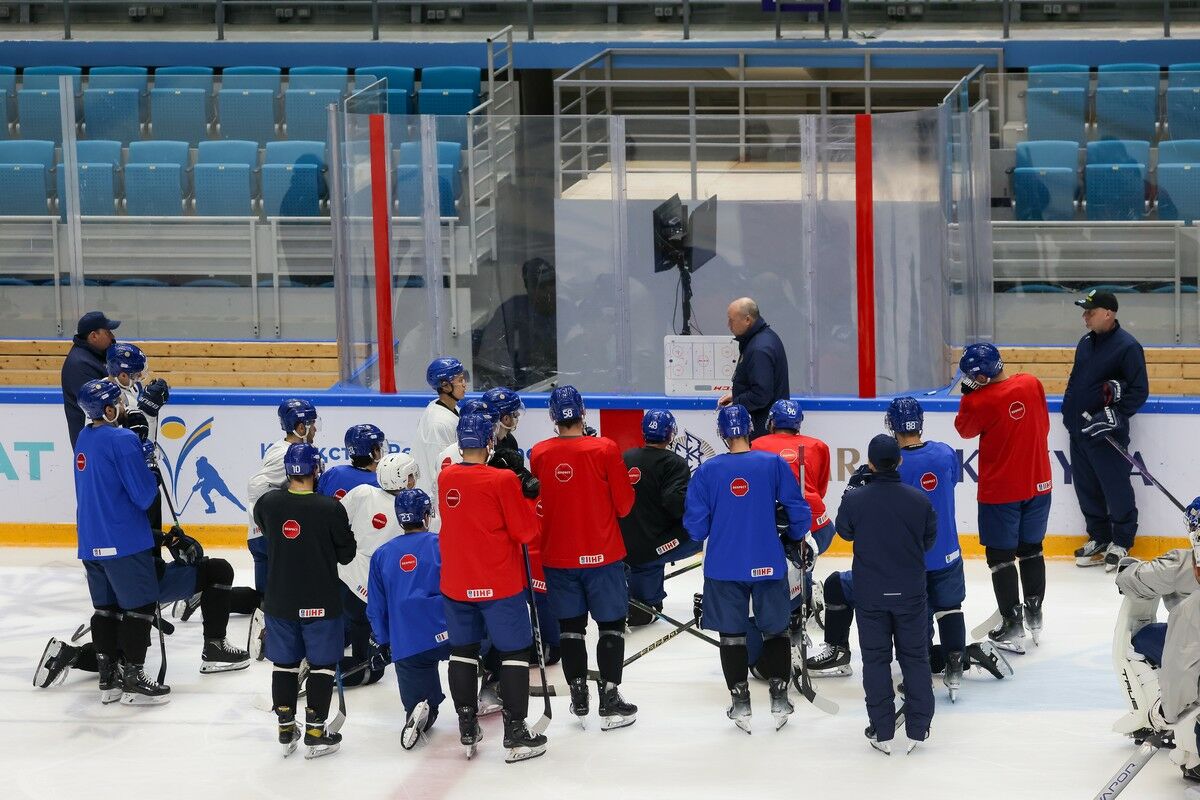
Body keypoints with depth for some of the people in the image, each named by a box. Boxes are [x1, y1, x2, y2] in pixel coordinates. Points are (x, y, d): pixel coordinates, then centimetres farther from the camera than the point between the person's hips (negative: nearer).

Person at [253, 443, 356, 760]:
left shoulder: (268, 503, -8)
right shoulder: (330, 508, -18)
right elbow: (345, 553, -7)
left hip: (280, 600, 3)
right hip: (321, 602, -3)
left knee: (285, 663, 15)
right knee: (322, 664, 8)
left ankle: (286, 729, 21)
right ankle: (315, 733, 9)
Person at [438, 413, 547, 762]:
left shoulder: (446, 478, 0)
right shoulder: (503, 480, -17)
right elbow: (526, 531, -13)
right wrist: (525, 501, 5)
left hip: (455, 583, 5)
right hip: (500, 583, -5)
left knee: (463, 651, 16)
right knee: (514, 652, 5)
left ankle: (467, 730, 20)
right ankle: (515, 734, 5)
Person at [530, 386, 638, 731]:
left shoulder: (538, 454, -5)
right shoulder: (605, 450, -13)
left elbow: (534, 506, 6)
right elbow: (624, 504, -8)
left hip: (557, 556, 3)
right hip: (602, 554, -3)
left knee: (570, 626, 13)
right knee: (611, 624, 7)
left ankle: (579, 699, 18)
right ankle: (609, 700, 5)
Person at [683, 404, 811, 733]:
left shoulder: (707, 471, -8)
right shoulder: (774, 464, -8)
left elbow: (695, 526, -5)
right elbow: (799, 511, -4)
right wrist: (796, 539, 16)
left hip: (724, 567, 0)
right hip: (768, 565, 0)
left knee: (732, 634, 11)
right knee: (775, 630, 16)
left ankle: (740, 704, 13)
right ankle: (779, 699, 17)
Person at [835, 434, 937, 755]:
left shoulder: (855, 499, -15)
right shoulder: (919, 500, -12)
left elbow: (845, 531, 5)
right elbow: (928, 541, 2)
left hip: (870, 594, -1)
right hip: (910, 592, 1)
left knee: (876, 659, 9)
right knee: (915, 656, 12)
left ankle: (882, 733, 10)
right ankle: (918, 729, 15)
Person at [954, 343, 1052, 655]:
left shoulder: (981, 401, -20)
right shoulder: (1032, 384, -4)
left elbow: (965, 429, -1)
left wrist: (968, 394, 3)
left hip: (1000, 489, -6)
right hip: (1038, 482, 6)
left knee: (1001, 556, 5)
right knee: (1031, 548, 19)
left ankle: (1012, 626, 5)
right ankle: (1034, 615, 29)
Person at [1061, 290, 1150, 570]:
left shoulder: (1127, 346, -13)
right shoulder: (1086, 343, 11)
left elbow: (1139, 391, -14)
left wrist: (1115, 415, -22)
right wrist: (1069, 408, 12)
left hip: (1106, 434, -8)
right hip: (1079, 430, 8)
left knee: (1115, 489, 1)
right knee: (1086, 487, 13)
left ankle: (1121, 542, 15)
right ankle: (1099, 537, 27)